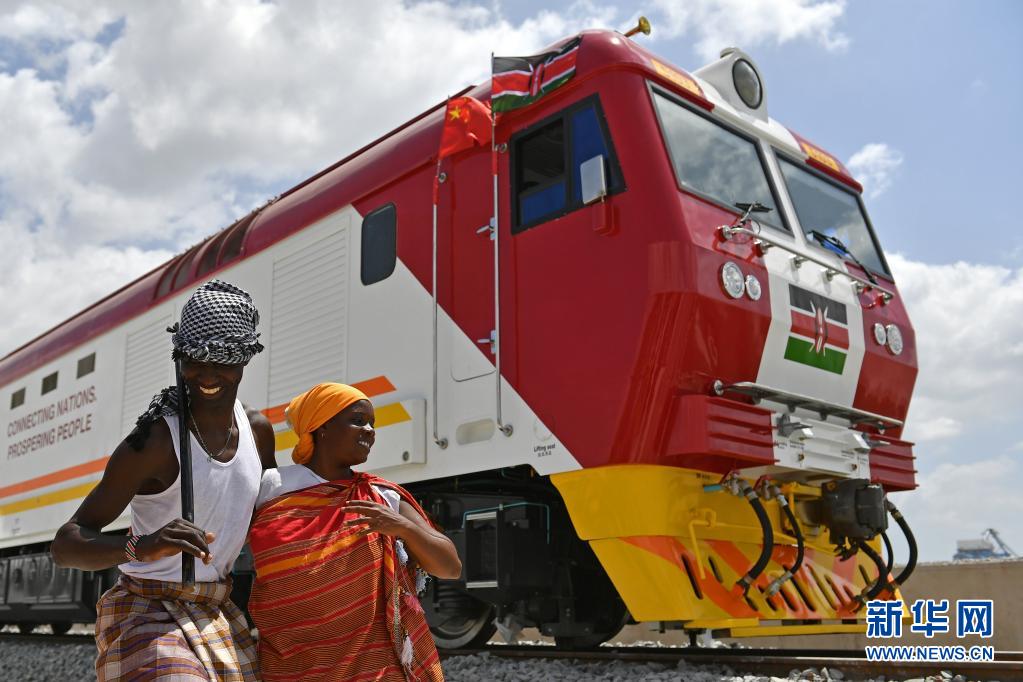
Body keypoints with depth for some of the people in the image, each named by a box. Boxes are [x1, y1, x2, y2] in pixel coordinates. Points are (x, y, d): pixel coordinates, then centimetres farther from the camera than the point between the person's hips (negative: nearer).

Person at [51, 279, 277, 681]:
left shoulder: (257, 430, 1)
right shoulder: (155, 441, -19)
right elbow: (65, 545, -21)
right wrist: (140, 546, -39)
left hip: (218, 617, 7)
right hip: (150, 614, -6)